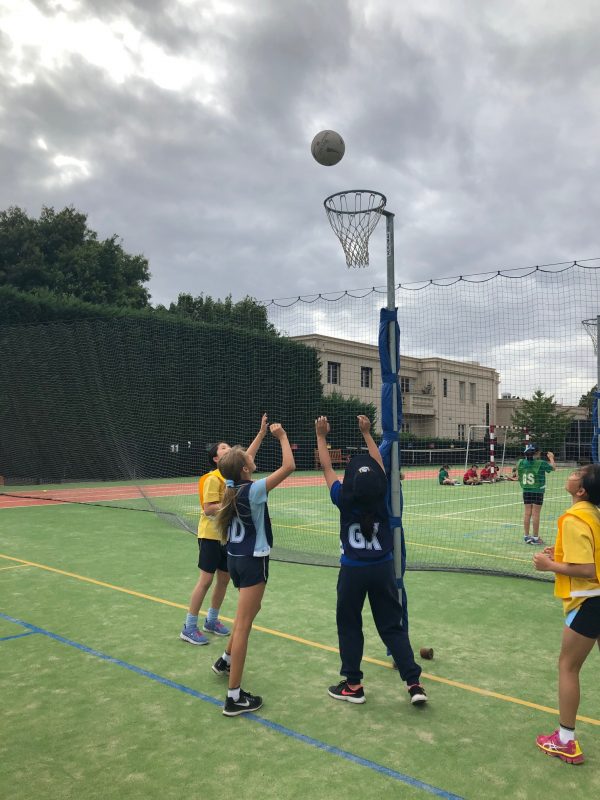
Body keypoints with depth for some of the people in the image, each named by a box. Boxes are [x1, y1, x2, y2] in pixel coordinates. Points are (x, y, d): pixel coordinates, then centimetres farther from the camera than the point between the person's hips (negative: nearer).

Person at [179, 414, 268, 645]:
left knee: (224, 579, 13)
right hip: (211, 536, -8)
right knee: (206, 580, -3)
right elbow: (208, 509, -22)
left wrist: (262, 431, 5)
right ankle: (189, 627, 8)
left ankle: (211, 621, 29)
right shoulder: (212, 479, -18)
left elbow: (249, 453, 11)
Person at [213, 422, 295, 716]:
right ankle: (234, 697, 3)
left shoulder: (231, 485, -2)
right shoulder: (253, 490, -23)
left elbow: (243, 461, 18)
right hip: (252, 561, -9)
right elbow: (288, 466, -20)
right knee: (243, 623, -4)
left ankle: (227, 658, 45)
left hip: (235, 558, 9)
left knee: (249, 611, 30)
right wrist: (282, 437, -9)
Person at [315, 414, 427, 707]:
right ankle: (414, 683, 10)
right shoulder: (382, 496, -10)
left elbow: (327, 468, -2)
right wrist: (367, 433, 16)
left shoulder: (344, 499, -16)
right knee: (392, 626, 11)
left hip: (353, 570, -2)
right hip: (383, 568, 3)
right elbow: (379, 463, 6)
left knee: (349, 627, 13)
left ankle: (353, 685, 22)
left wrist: (321, 436, 8)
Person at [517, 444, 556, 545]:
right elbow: (553, 467, 4)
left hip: (526, 491, 4)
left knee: (527, 513, 9)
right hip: (537, 491, -4)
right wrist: (551, 458, 21)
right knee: (536, 514, 0)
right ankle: (535, 538, 4)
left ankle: (526, 536, 15)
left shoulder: (521, 462, -1)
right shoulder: (541, 463, -12)